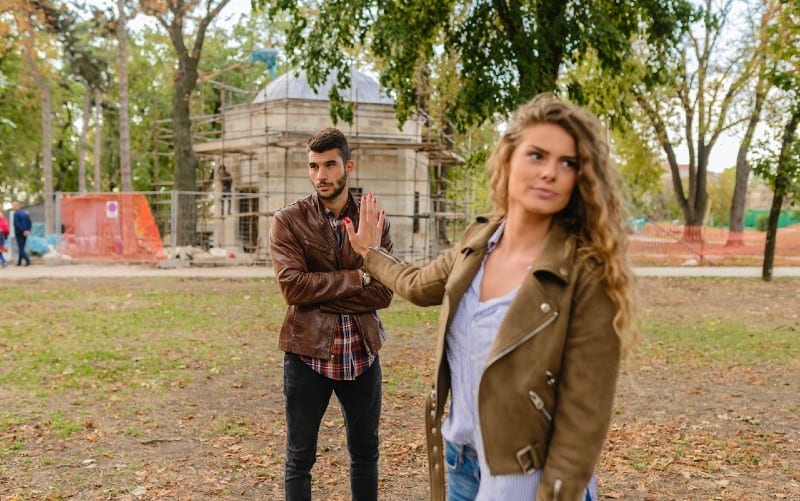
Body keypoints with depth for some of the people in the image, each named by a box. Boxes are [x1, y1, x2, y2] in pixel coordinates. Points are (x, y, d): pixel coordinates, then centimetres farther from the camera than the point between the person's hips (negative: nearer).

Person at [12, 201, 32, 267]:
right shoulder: (25, 212, 9)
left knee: (21, 249, -3)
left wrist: (23, 231, -17)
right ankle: (19, 262, 18)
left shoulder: (16, 213, -12)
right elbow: (30, 223, 7)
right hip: (25, 234, 6)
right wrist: (28, 230, 0)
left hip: (19, 233, -6)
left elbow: (16, 224, -20)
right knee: (21, 248, 14)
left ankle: (28, 260, -16)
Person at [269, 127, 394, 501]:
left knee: (365, 451, 16)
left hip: (361, 352, 3)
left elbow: (383, 293, -7)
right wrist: (355, 279, -14)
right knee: (300, 457, 9)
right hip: (308, 351, -2)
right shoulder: (288, 221, -4)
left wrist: (322, 298, -15)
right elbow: (292, 286, -17)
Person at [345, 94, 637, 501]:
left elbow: (584, 417, -18)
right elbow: (419, 285, 21)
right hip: (460, 463, 6)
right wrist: (371, 253, 34)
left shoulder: (586, 275, -19)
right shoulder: (478, 241, -1)